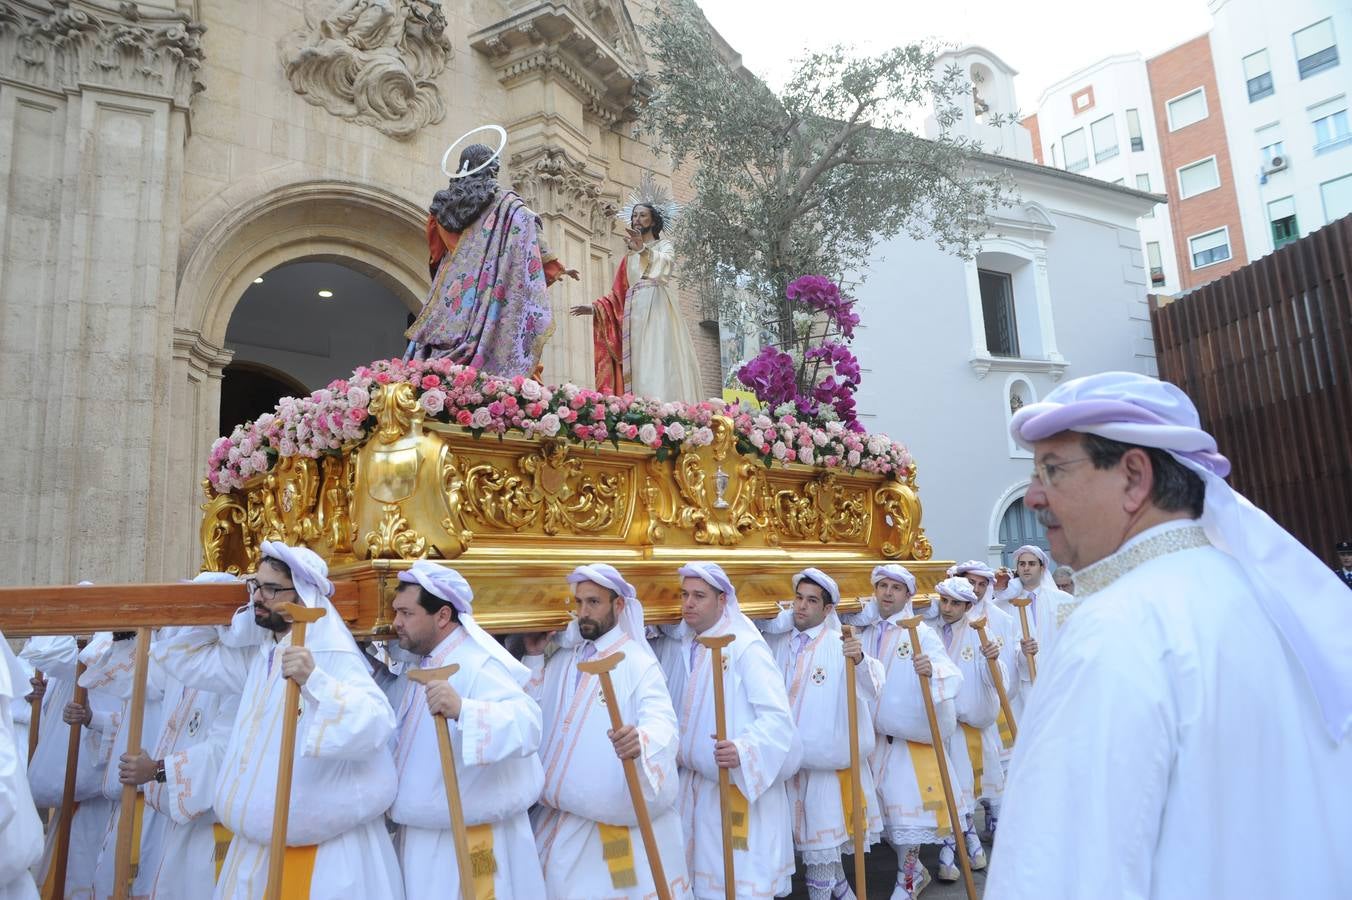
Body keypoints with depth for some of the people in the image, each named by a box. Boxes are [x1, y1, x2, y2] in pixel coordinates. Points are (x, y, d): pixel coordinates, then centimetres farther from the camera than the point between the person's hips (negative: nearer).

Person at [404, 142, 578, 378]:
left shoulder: (444, 204, 17)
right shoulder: (507, 204, 2)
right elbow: (533, 242, 2)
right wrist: (558, 268, 14)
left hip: (450, 300, 5)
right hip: (487, 295, -4)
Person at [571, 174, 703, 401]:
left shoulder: (664, 245, 11)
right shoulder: (629, 255, 25)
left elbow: (665, 264, -15)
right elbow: (618, 294, 21)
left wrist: (643, 249, -32)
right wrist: (594, 308, 9)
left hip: (657, 310, -5)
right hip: (634, 313, 5)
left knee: (658, 364, -17)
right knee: (636, 366, -6)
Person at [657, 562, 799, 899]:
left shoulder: (746, 648, -16)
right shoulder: (682, 649, 7)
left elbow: (777, 717, -23)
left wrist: (744, 750, -37)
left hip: (740, 786, -7)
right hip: (693, 784, 7)